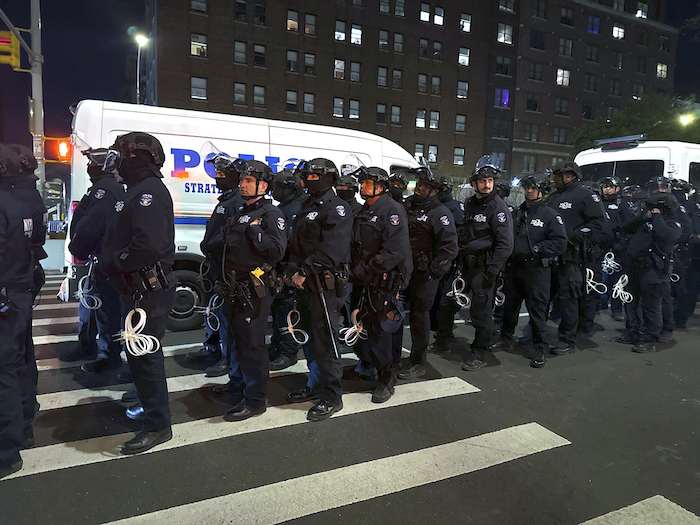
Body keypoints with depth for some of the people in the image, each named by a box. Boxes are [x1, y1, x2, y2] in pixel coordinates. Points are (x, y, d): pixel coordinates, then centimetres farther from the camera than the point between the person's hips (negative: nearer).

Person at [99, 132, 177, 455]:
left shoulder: (149, 193, -18)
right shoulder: (137, 191, 17)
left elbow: (149, 245, -32)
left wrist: (114, 262, -18)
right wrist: (110, 262, 5)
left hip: (148, 291, -11)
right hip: (136, 289, 11)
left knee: (144, 355, -3)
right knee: (138, 352, 22)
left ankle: (158, 426, 10)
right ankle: (149, 406, 40)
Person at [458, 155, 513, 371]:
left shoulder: (498, 207, -11)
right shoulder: (470, 203, 11)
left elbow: (505, 245, -16)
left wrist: (491, 272, -19)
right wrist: (461, 251, 13)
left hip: (485, 266, -6)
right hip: (470, 264, 6)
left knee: (481, 310, -2)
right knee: (476, 308, 14)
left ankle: (479, 354, 8)